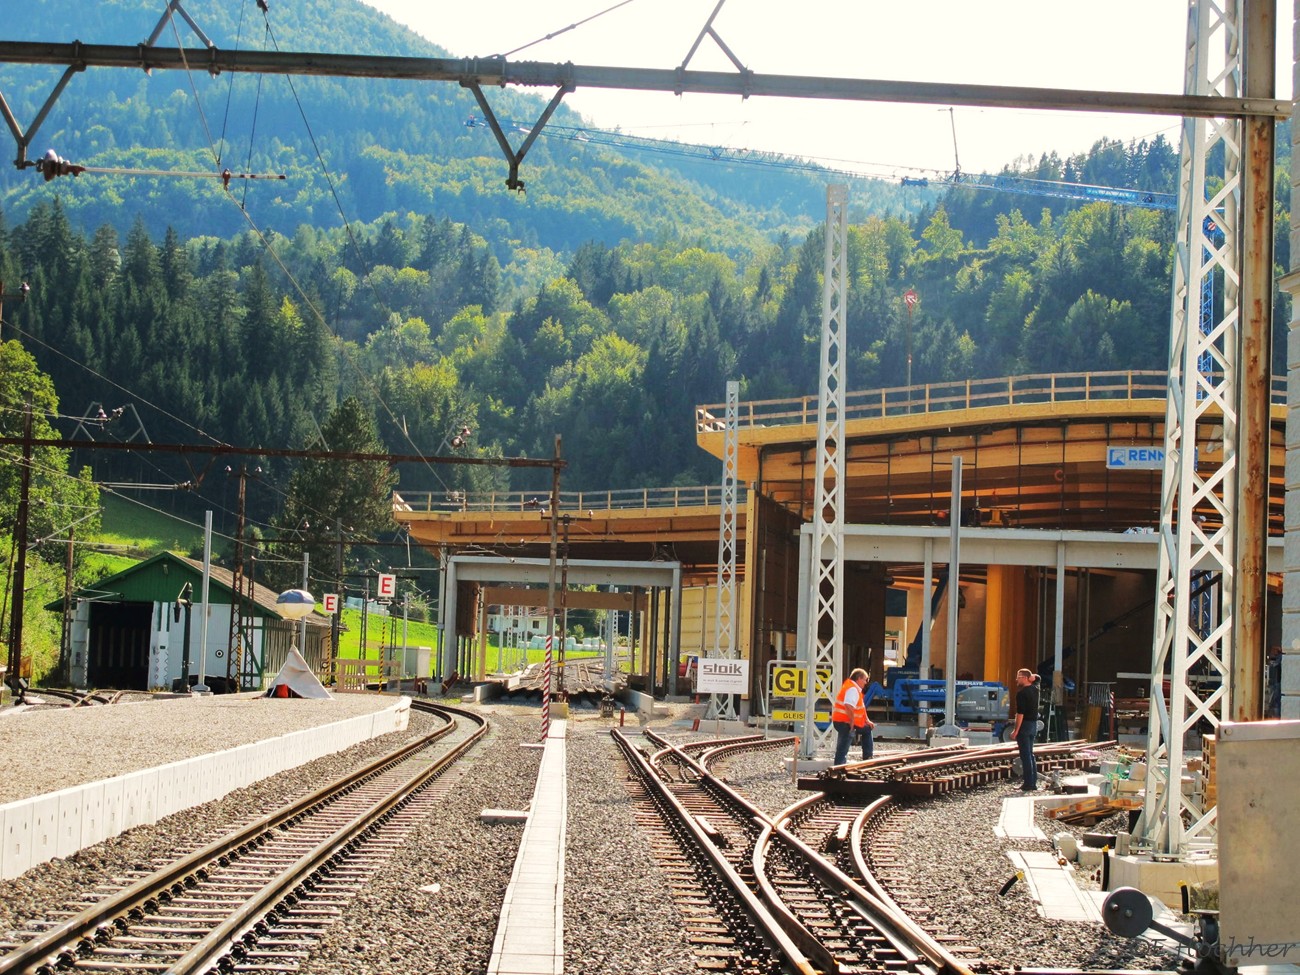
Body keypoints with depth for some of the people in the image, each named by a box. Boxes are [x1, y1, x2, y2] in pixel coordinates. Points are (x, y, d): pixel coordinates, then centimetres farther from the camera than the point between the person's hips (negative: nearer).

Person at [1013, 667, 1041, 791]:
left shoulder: (1021, 693, -16)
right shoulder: (1035, 689, 7)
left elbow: (1020, 713, -22)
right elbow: (1036, 678, 28)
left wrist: (1016, 730, -21)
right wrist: (1031, 677, 5)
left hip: (1025, 725, -9)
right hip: (1034, 724, 9)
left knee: (1025, 755, -7)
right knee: (1030, 754, 15)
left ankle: (1029, 783, -9)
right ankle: (1033, 782, 15)